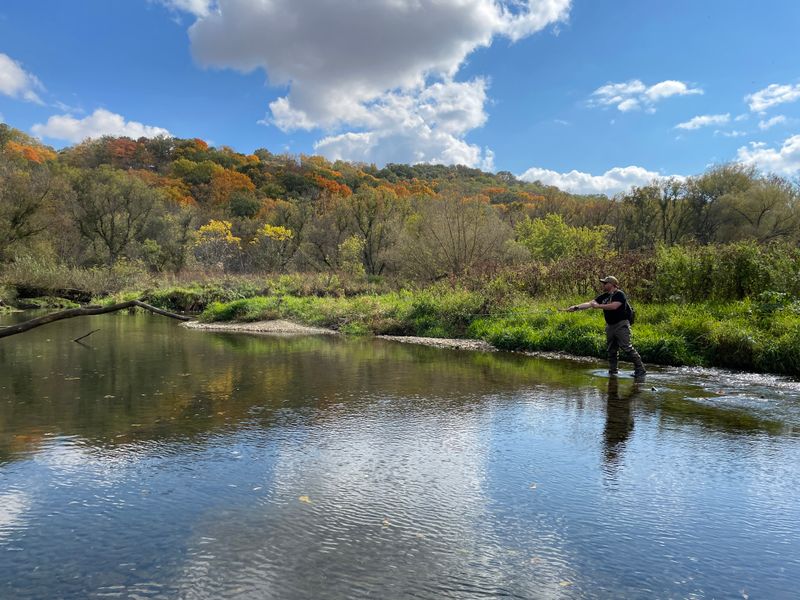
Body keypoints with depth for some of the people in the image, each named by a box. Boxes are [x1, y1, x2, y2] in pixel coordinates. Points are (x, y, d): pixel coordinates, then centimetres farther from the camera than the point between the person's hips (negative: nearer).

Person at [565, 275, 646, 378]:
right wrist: (576, 307, -1)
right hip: (610, 326, 8)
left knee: (627, 348, -12)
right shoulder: (604, 296, 12)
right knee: (611, 350, 10)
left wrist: (598, 306, -19)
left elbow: (614, 306, -25)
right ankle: (613, 371, 18)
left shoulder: (619, 294, -10)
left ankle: (641, 370, -7)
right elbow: (589, 304, 8)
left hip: (621, 325, -8)